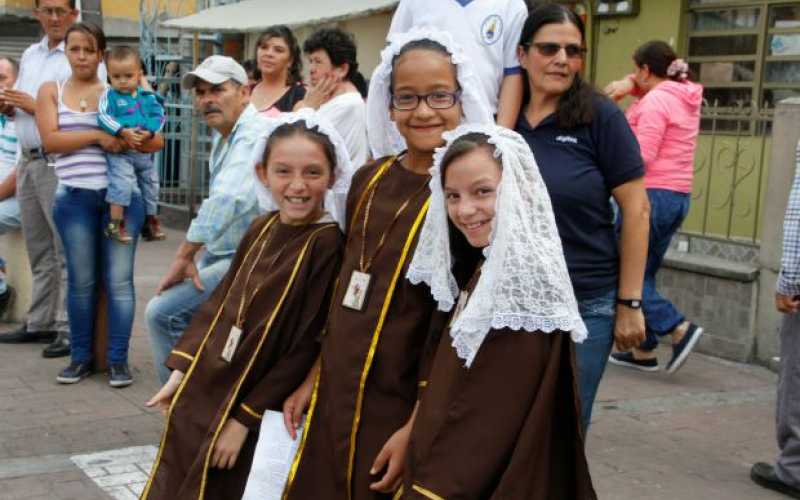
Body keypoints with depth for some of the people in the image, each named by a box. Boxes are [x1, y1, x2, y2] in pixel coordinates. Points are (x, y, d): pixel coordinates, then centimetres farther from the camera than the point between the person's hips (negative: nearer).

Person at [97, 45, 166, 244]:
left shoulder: (148, 96, 4)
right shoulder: (109, 95, -5)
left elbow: (159, 116, -1)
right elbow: (103, 116, -16)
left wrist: (149, 132, -20)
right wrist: (123, 132, -27)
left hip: (145, 151, 5)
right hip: (119, 152, -5)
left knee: (150, 184, 17)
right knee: (122, 183, -22)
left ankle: (151, 220, 36)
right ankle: (115, 223, -14)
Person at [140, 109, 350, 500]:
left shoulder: (329, 245, -18)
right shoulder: (261, 230, 2)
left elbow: (308, 348, -19)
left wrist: (244, 419, -16)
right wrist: (180, 371, 7)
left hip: (253, 415, -6)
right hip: (199, 395, 6)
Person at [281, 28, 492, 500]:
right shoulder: (369, 179, 5)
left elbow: (454, 327, -15)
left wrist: (416, 428, -16)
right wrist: (315, 376, 13)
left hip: (400, 406, -5)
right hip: (337, 395, 6)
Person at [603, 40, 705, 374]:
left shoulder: (655, 101, -12)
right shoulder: (684, 96, 15)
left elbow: (642, 156, -19)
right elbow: (650, 85, 31)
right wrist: (628, 84, 9)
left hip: (651, 194, -9)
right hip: (679, 196, 9)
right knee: (644, 273, 13)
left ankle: (679, 329, -12)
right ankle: (643, 350, 15)